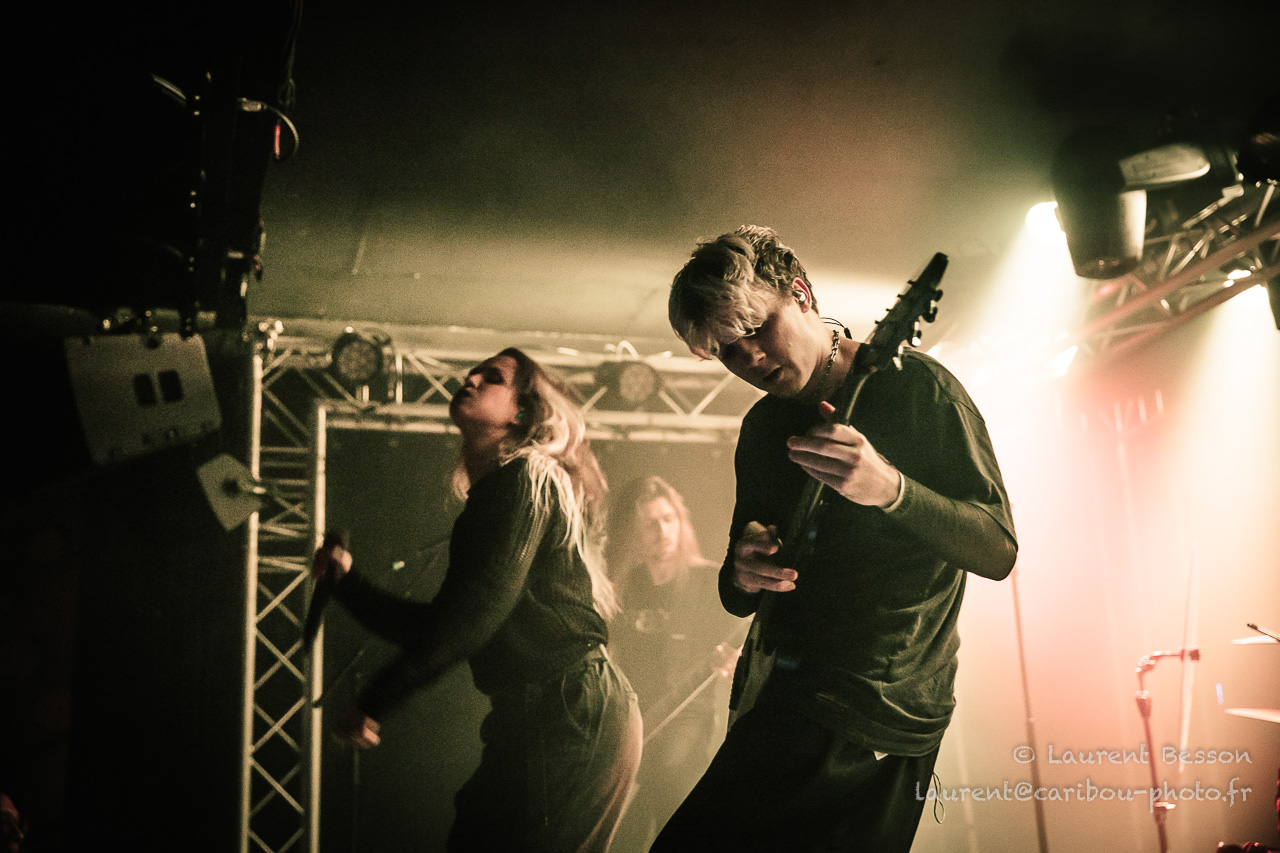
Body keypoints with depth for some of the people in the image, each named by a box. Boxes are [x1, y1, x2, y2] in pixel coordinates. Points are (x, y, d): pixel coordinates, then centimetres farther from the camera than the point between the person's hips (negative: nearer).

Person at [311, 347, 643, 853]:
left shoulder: (527, 475, -6)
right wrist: (348, 583, 17)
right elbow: (438, 626, 22)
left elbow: (483, 602, -18)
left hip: (569, 712, -9)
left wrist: (378, 698, -17)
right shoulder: (492, 497, 22)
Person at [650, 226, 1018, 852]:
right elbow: (735, 595, 17)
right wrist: (743, 575, -8)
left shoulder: (913, 385, -8)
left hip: (884, 727, -6)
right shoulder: (761, 430, 9)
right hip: (784, 705, 6)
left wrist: (888, 489, -30)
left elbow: (998, 551, -13)